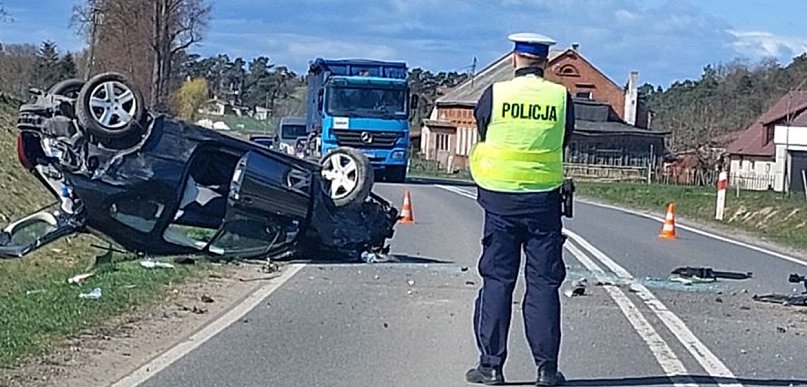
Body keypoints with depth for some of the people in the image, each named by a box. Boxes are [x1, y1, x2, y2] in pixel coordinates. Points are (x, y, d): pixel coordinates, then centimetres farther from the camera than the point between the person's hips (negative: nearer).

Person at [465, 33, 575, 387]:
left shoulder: (495, 94, -5)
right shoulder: (561, 97, -3)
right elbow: (564, 142, 9)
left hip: (500, 199, 0)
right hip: (545, 200, 0)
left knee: (496, 281, 6)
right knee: (544, 282, 6)